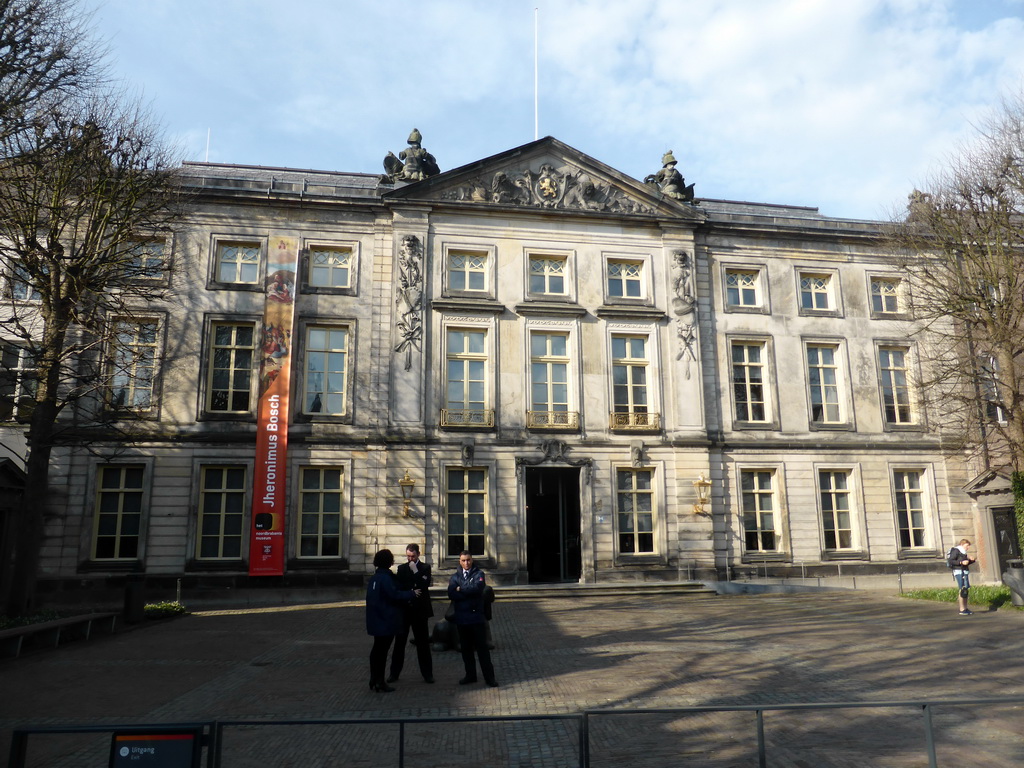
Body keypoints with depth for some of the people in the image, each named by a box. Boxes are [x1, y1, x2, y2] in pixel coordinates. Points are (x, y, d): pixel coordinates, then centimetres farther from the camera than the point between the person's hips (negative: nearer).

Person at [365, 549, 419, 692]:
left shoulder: (374, 577, 10)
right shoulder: (385, 577, -18)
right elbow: (394, 594, -22)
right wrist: (412, 593, -9)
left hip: (376, 620, 9)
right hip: (386, 620, -9)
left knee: (377, 649, 16)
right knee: (382, 650, -3)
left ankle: (374, 681, 24)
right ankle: (380, 683, 2)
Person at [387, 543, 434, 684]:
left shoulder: (425, 568, 1)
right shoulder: (402, 568, 8)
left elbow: (425, 585, -13)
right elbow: (398, 587, 4)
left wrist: (415, 571, -15)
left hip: (419, 610, -2)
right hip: (404, 609, 2)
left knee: (423, 642, 4)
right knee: (399, 641, 4)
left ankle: (427, 673, 11)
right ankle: (394, 672, 14)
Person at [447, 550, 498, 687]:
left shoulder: (478, 574, 1)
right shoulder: (455, 576, 9)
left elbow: (477, 587, -19)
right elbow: (451, 593, -8)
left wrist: (460, 589, -7)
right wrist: (469, 592, -15)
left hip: (477, 616, -3)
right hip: (461, 618, 3)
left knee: (482, 647, 0)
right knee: (466, 648, 12)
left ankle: (489, 677, 5)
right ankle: (470, 675, 23)